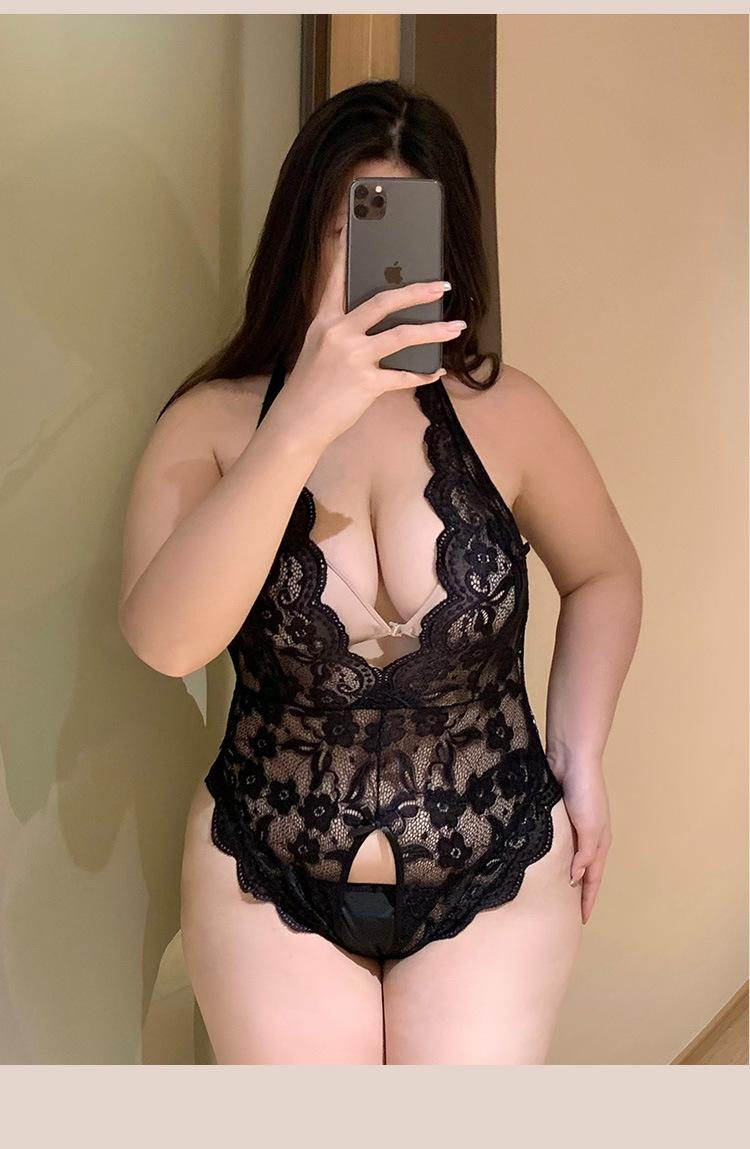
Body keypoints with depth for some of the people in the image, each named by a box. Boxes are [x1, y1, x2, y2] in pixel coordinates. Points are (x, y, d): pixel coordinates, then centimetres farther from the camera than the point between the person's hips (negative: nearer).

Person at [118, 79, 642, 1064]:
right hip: (272, 883, 0)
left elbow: (606, 574, 8)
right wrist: (300, 429, -37)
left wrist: (581, 756, -1)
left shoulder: (504, 413, -9)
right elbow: (166, 640, -29)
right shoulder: (212, 424, -12)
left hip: (493, 879, 1)